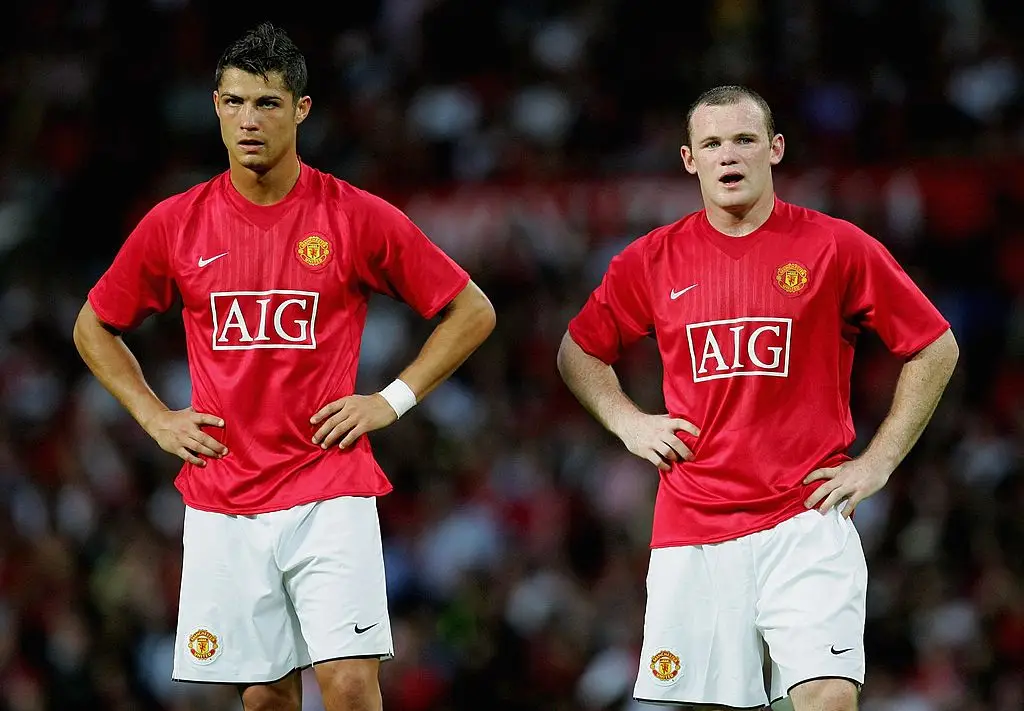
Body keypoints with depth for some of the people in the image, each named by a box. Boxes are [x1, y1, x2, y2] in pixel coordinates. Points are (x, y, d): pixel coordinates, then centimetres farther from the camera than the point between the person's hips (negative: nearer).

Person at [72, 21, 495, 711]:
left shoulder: (359, 217, -2)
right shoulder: (175, 225, 4)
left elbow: (472, 312, 6)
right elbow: (95, 328, 19)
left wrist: (392, 401, -1)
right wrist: (155, 417, 7)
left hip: (331, 495, -2)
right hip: (222, 504, 2)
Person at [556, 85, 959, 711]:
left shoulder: (838, 247, 1)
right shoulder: (651, 260, 8)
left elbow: (936, 349, 7)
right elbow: (579, 352, 23)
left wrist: (879, 461, 2)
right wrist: (628, 421, 6)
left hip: (807, 515, -3)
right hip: (692, 527, 3)